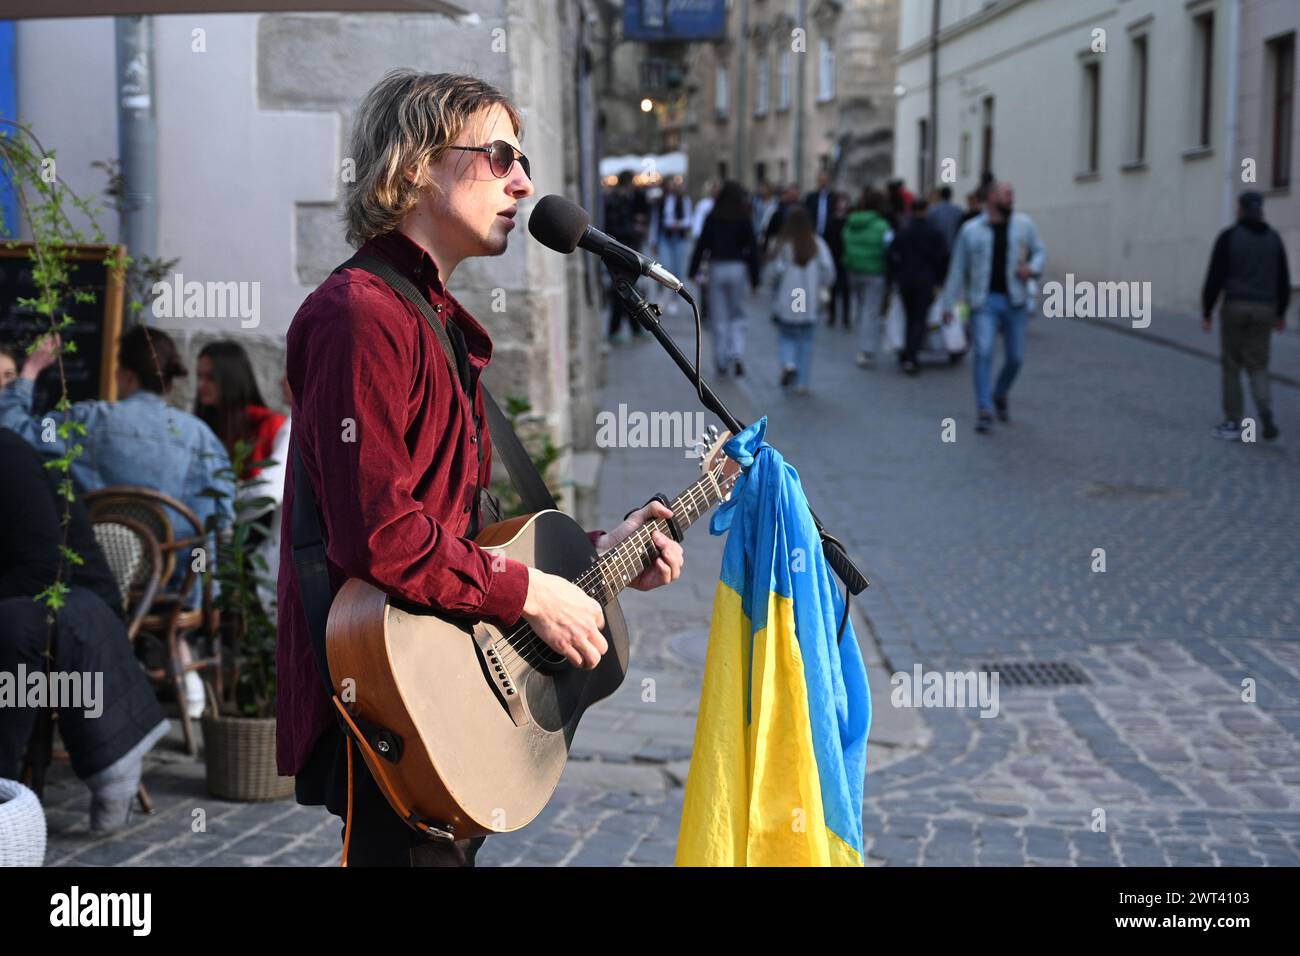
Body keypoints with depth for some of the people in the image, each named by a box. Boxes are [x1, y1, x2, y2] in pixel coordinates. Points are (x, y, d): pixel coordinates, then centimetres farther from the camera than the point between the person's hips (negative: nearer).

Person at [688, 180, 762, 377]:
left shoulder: (713, 218, -2)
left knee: (719, 318, 7)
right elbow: (752, 248, -5)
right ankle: (737, 355, -10)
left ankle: (722, 362, 10)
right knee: (738, 316, 9)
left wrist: (693, 270, 5)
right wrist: (755, 278, -1)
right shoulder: (744, 219, -4)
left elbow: (701, 244, -2)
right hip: (738, 267, 0)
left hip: (717, 267, 0)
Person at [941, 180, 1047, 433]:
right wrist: (949, 305, 2)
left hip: (1014, 300, 2)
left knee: (1016, 357, 5)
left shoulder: (1023, 224, 6)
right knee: (984, 353, -14)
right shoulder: (971, 230, 2)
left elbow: (1040, 251, 14)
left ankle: (1000, 395, 33)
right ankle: (984, 411, -11)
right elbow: (957, 269, 4)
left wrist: (1033, 267, -10)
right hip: (984, 300, -2)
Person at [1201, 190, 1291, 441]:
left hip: (1234, 308, -3)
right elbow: (1283, 280, 9)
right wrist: (1281, 313, 19)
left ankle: (1233, 423, 9)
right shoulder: (1273, 238, 6)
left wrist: (1205, 314, -4)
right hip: (1262, 310, 3)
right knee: (1257, 367, 10)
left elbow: (1214, 278, -10)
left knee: (1231, 365, 8)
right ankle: (1266, 411, -16)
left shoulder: (1228, 236, -7)